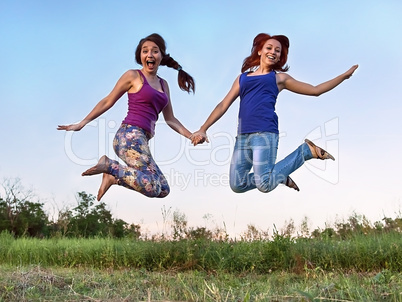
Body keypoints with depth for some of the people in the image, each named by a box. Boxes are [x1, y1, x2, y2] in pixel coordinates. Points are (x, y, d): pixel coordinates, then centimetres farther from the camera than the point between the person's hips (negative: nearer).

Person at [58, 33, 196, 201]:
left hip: (142, 140, 8)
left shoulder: (163, 84, 21)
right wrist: (82, 123, 6)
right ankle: (108, 165, -7)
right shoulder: (133, 76, 3)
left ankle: (113, 177, 9)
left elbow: (170, 119, 23)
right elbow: (107, 102, 7)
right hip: (130, 135, -7)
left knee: (163, 190, 6)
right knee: (151, 187, -23)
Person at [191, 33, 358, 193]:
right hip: (242, 135, 4)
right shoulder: (242, 78, 24)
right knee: (237, 185, -7)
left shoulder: (279, 78, 18)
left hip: (265, 133, -4)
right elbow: (223, 105, 20)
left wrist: (344, 75, 21)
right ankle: (280, 176, 17)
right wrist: (203, 129, 12)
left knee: (265, 185, -20)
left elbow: (315, 90, 22)